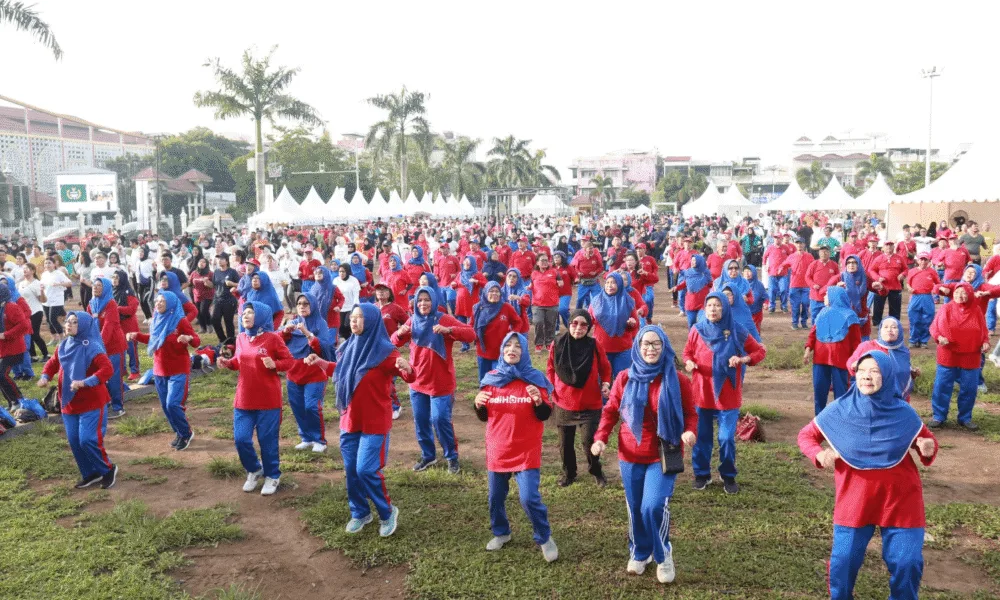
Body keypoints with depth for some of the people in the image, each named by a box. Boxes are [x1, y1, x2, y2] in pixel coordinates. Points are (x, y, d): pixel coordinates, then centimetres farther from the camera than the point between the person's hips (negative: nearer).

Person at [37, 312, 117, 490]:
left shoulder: (92, 347, -18)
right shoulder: (63, 346, 5)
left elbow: (107, 369, -28)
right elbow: (52, 363, 21)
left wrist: (84, 382, -35)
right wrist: (45, 377, 0)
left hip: (91, 403, -7)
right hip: (69, 403, 8)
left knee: (88, 440, -11)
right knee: (74, 441, 9)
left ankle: (108, 469, 12)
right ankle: (90, 473, 26)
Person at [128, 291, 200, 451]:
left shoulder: (181, 321, -13)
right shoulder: (156, 321, 4)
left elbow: (197, 341, -12)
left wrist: (189, 338, -34)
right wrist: (137, 335, 8)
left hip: (178, 371, -6)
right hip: (159, 371, 7)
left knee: (173, 404, -14)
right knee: (165, 406, 10)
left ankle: (187, 433, 8)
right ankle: (180, 434, 27)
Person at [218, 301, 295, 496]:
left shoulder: (272, 338, -10)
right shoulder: (241, 338, 6)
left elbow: (290, 361, -6)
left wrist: (274, 364, -25)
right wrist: (228, 363, -2)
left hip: (268, 400, -5)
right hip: (243, 399, 5)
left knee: (267, 440, 4)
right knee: (241, 439, 4)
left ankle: (272, 476, 25)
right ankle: (254, 470, 31)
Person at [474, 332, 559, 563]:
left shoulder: (534, 379, -6)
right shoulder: (491, 379, 1)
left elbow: (544, 415, -6)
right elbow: (484, 416, 8)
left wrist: (539, 401, -26)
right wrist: (479, 404, -13)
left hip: (526, 451, -3)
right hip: (497, 450, 3)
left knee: (530, 498, -10)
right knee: (496, 497, 14)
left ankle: (544, 538, 14)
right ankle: (500, 533, 39)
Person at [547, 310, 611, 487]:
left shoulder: (593, 345, -9)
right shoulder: (558, 344, -7)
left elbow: (605, 368, 4)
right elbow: (550, 369, 6)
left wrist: (606, 383, -12)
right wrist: (551, 389, -3)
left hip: (590, 404, -2)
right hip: (563, 403, 2)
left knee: (589, 441, -5)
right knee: (565, 443, 15)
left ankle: (596, 471, 23)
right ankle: (568, 473, 38)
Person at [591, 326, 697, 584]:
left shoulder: (677, 380, -5)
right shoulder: (625, 378, -1)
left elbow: (690, 413, 2)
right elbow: (611, 411, 5)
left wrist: (689, 431, -20)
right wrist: (601, 438, -10)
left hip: (664, 455, -2)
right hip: (631, 455, 3)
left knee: (654, 506, -15)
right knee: (635, 509, 12)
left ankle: (663, 554, 12)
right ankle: (639, 553, 38)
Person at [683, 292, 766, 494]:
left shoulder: (737, 332, -5)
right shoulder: (697, 330, -2)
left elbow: (760, 351, 4)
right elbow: (688, 352, 11)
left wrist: (743, 359, -15)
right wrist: (689, 362, -12)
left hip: (728, 395, -1)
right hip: (701, 393, 2)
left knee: (727, 438, 0)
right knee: (701, 436, 9)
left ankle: (729, 477, 19)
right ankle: (702, 474, 26)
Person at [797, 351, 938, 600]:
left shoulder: (903, 413, -9)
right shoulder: (838, 410, -11)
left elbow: (926, 439, 6)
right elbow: (806, 435, 1)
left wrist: (929, 448, -18)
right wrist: (819, 454, -19)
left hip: (901, 500, 0)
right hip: (854, 500, 0)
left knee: (906, 562, 5)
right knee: (843, 560, 4)